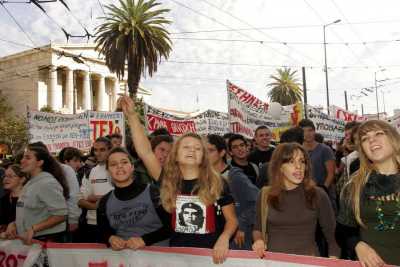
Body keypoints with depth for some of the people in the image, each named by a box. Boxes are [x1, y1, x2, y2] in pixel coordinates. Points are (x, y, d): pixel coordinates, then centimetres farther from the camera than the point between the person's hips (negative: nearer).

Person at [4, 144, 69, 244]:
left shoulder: (47, 183, -17)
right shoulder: (31, 182, 9)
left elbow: (61, 215, -21)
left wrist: (33, 229, -23)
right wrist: (13, 224, 1)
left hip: (46, 240, -8)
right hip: (29, 240, 8)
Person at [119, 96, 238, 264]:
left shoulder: (217, 184, -6)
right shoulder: (167, 181, -3)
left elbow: (232, 219, 0)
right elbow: (145, 152, -11)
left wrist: (224, 238, -20)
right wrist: (131, 116, -16)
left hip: (210, 252, -1)